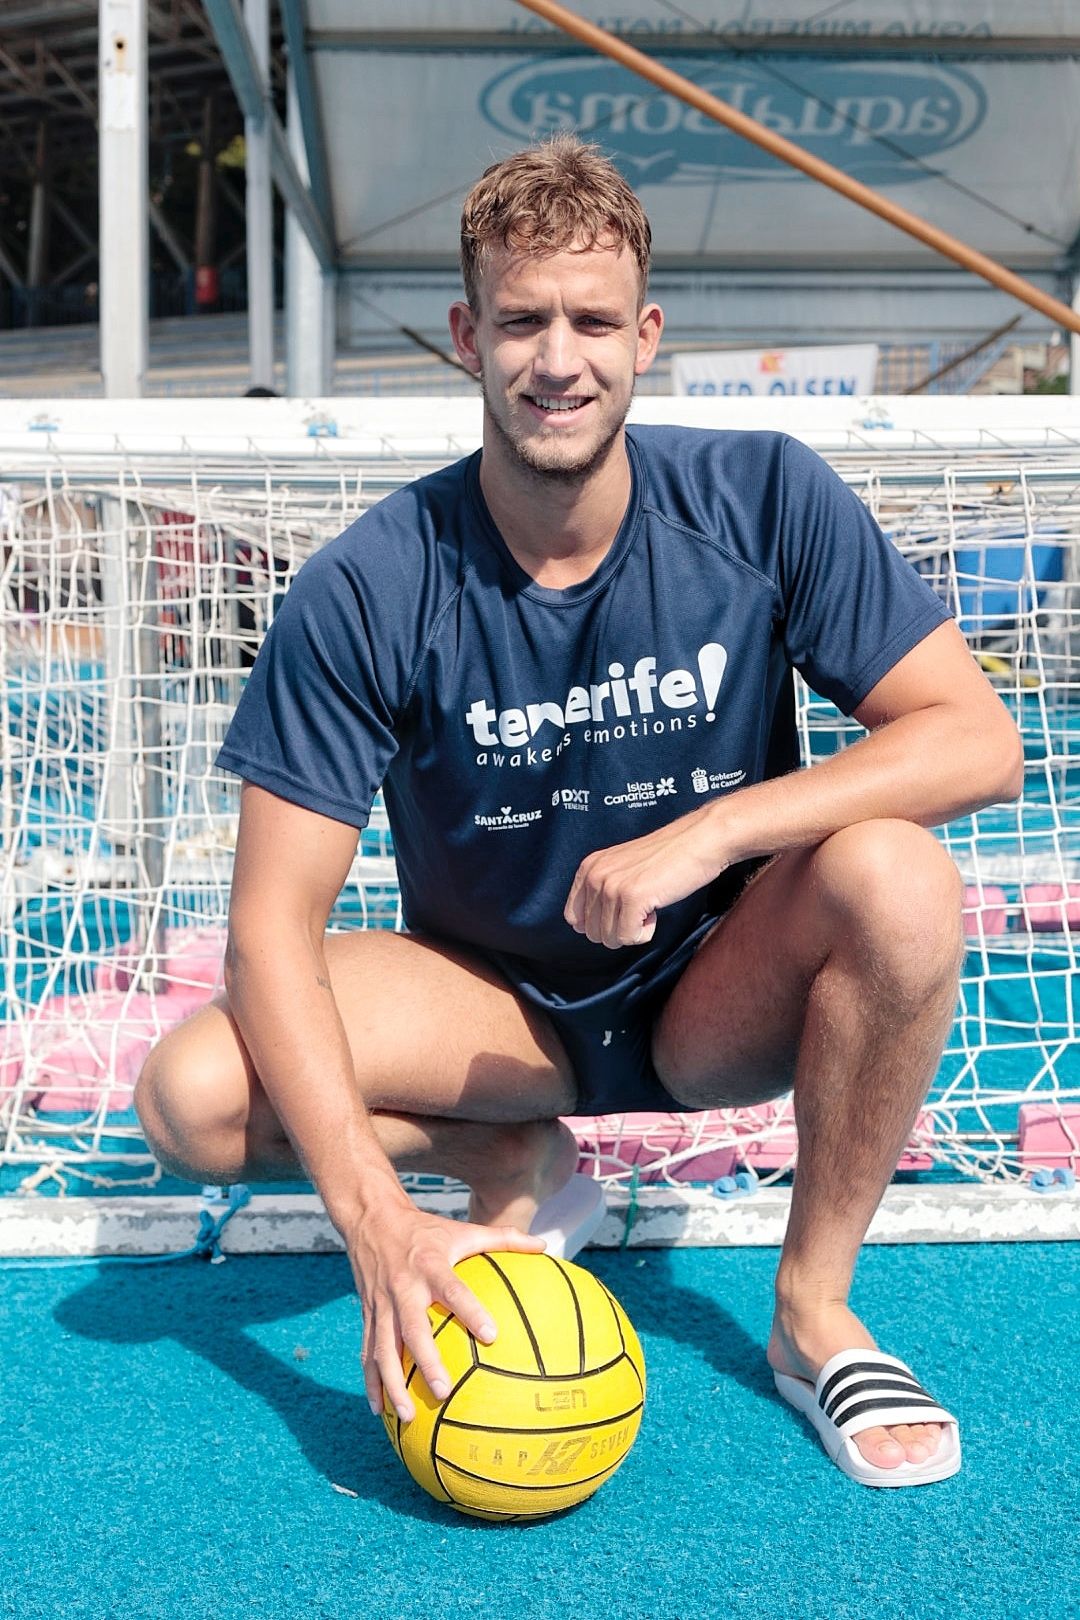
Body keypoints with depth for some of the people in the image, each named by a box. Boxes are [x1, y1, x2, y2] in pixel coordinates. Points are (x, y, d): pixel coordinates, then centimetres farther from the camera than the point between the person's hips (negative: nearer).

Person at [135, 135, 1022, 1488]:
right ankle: (517, 1165, 5)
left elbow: (979, 739, -17)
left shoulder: (763, 501, -15)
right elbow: (272, 921, -20)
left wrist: (713, 828, -31)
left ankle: (815, 1315, -10)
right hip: (491, 1003, 0)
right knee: (195, 1097, -24)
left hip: (720, 996, 1)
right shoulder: (369, 590, -18)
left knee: (895, 876, -31)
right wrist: (378, 1220, -33)